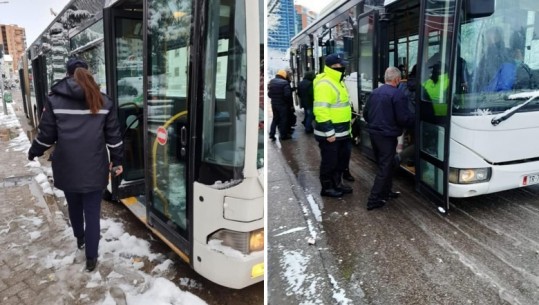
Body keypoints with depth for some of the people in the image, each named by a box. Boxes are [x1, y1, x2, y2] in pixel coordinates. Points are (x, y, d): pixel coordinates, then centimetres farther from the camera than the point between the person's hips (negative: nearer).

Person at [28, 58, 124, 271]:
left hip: (67, 167, 1)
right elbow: (113, 136, 1)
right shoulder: (103, 101, -1)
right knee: (92, 212, 6)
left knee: (74, 206, 24)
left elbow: (46, 134, 0)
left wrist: (33, 152, 19)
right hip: (94, 169, -1)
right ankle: (91, 258, 12)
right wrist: (117, 161, 12)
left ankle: (80, 238, 47)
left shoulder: (54, 99, -4)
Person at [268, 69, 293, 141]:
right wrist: (290, 102, -5)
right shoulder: (285, 83, -16)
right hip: (282, 104, -6)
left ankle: (272, 134, 13)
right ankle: (283, 135, 10)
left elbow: (269, 93, 5)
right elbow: (287, 94, -21)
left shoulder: (271, 82, 4)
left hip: (274, 103, 6)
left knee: (275, 118, 17)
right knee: (283, 119, 5)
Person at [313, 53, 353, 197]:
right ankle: (327, 187, 18)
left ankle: (337, 183, 35)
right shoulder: (324, 84, -19)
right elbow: (321, 109, -26)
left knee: (343, 158, 20)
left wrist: (347, 126, 23)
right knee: (330, 161, 3)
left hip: (342, 131, 10)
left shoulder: (337, 82, 15)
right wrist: (329, 131, -27)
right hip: (330, 133, -10)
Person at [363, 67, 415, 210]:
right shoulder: (398, 95, -14)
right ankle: (374, 199, -2)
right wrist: (414, 120, 3)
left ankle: (386, 191, 33)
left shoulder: (375, 92, 9)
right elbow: (404, 118, -18)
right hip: (387, 136, -8)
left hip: (373, 133, 8)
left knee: (384, 164, 21)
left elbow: (365, 113, 16)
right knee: (385, 167, -2)